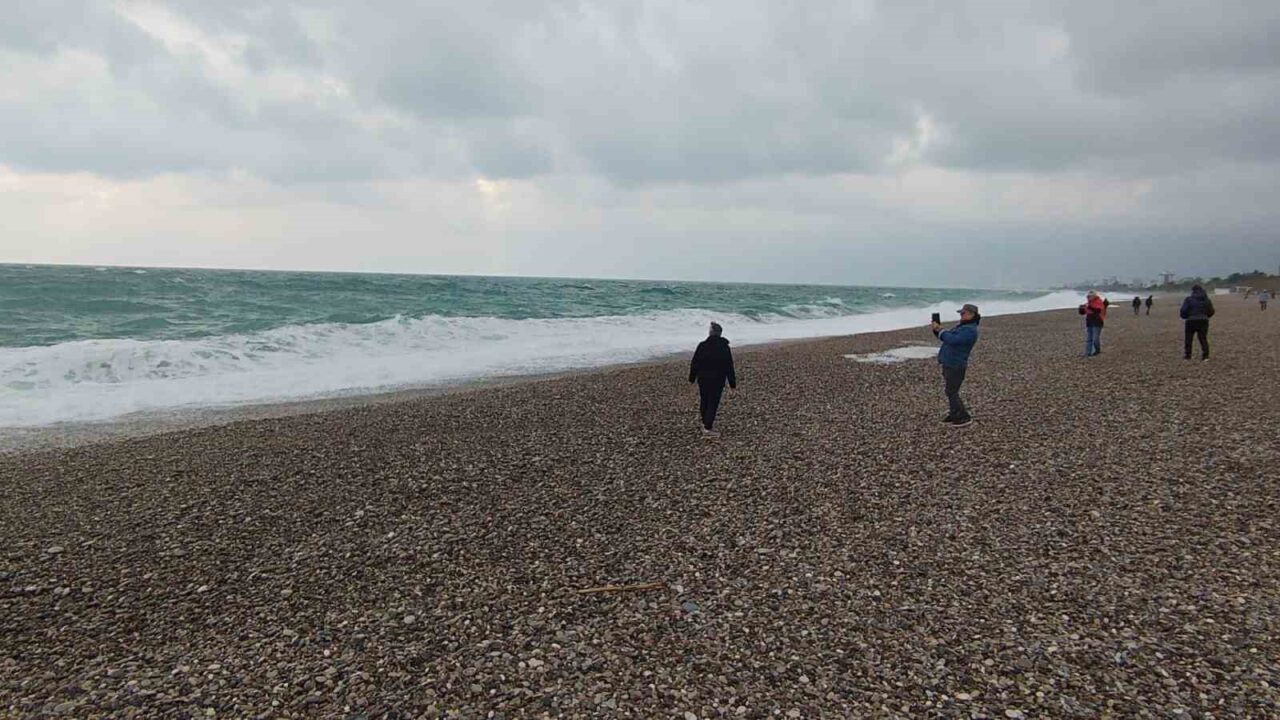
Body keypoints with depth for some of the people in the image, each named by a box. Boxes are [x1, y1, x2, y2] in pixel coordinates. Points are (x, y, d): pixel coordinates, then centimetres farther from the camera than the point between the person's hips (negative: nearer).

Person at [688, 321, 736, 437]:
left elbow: (694, 363, -2)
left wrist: (692, 378, 10)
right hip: (718, 380, -2)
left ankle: (706, 423, 34)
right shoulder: (724, 347, -8)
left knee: (704, 401, 18)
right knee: (713, 403, 1)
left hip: (703, 379, 2)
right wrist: (732, 383, 1)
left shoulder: (702, 345, -7)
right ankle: (707, 428, -7)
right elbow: (729, 367, -5)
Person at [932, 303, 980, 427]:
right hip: (948, 363, 10)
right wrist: (937, 329, 1)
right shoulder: (962, 326, 17)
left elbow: (953, 340, -28)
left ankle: (964, 417, -2)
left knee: (951, 392, -8)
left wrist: (940, 330, -19)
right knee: (949, 391, 15)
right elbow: (947, 337, 18)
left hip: (955, 366, -10)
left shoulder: (970, 330, -16)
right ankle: (954, 415, 24)